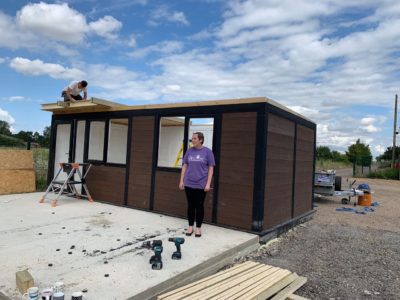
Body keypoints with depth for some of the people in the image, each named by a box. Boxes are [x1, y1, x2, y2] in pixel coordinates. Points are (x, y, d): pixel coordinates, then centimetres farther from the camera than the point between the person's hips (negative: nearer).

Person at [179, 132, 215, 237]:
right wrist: (181, 181, 5)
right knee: (190, 205, 9)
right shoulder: (189, 151, 4)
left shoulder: (207, 152, -4)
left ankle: (198, 228, 19)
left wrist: (208, 183, -9)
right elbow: (184, 166, 9)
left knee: (199, 206, 6)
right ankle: (190, 226, 23)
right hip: (189, 184, 3)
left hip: (201, 185, -2)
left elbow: (211, 168, -4)